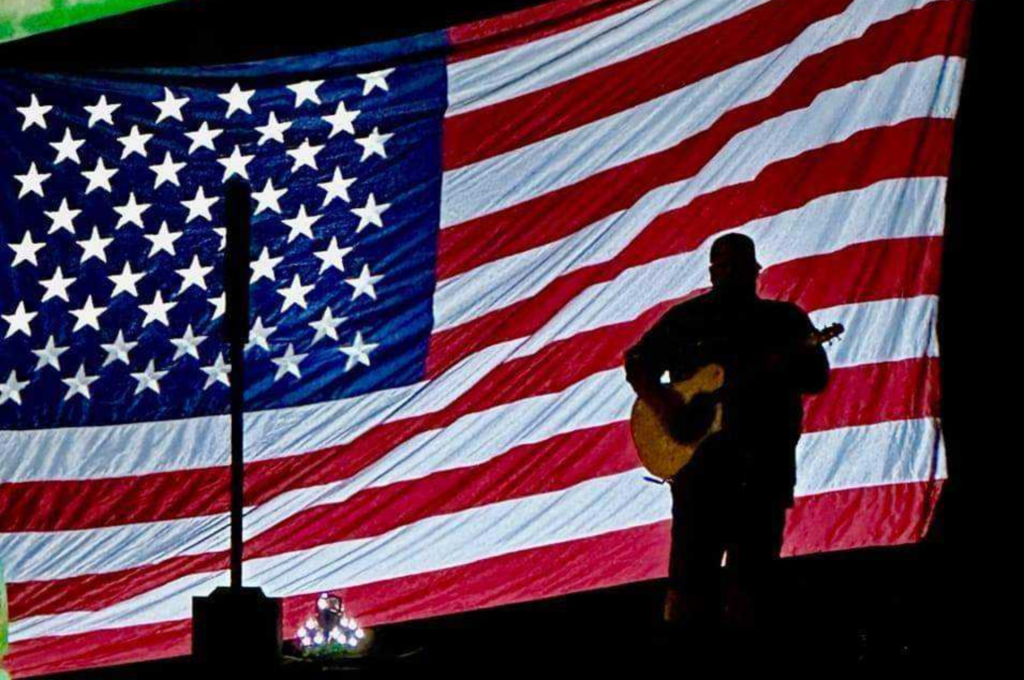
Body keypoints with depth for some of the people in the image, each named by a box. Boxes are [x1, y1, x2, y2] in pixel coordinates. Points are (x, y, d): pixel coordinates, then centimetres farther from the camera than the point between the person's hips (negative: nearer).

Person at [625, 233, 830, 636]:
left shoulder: (785, 319, 13)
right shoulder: (687, 318, 12)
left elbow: (818, 376, 5)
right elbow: (638, 362, 12)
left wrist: (787, 366, -18)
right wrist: (663, 404, -6)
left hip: (766, 460, 2)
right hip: (702, 452, -2)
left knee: (752, 569, 2)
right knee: (692, 568, -7)